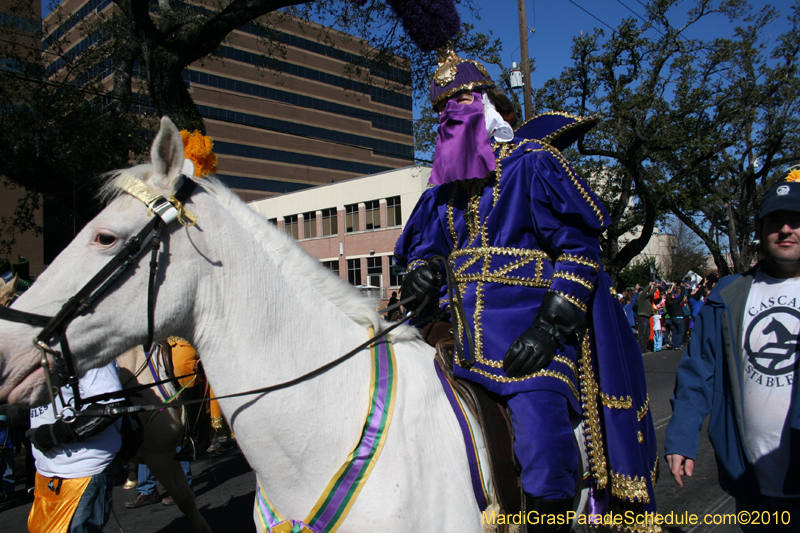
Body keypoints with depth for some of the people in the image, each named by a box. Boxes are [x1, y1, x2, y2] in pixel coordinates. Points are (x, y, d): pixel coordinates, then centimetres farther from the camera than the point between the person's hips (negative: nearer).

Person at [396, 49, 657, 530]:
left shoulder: (529, 164, -3)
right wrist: (422, 277, -1)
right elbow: (424, 250, 25)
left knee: (546, 459, -23)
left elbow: (579, 248, -7)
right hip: (466, 341, 7)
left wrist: (550, 326, -17)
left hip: (531, 335, -6)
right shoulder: (443, 190, 16)